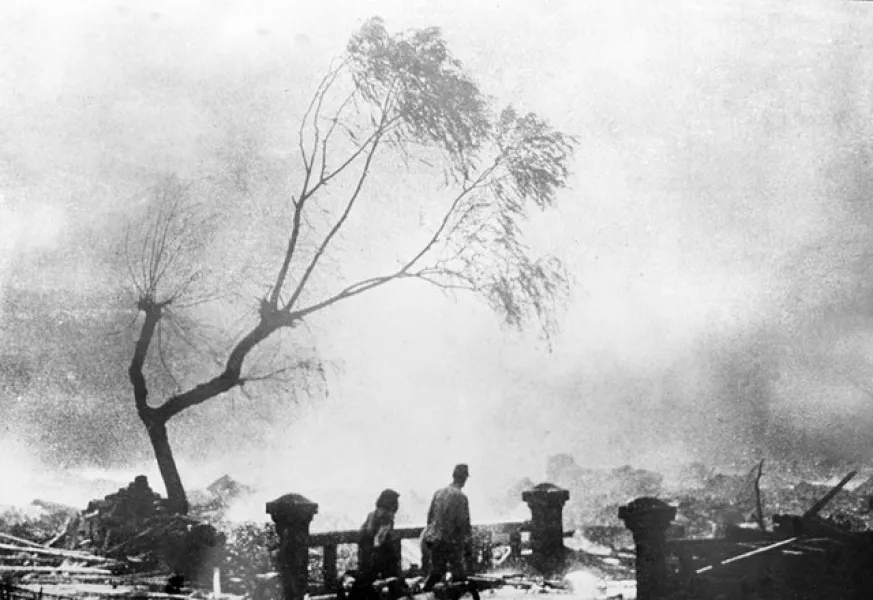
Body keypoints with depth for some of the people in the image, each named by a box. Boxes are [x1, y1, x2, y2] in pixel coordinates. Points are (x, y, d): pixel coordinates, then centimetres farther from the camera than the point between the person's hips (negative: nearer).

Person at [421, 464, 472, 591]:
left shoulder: (438, 493, 5)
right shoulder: (460, 496, -13)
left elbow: (430, 517, 10)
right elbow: (463, 523, -15)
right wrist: (467, 545, -6)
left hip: (434, 540, 6)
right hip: (452, 542, -6)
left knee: (435, 573, 16)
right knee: (459, 576, 6)